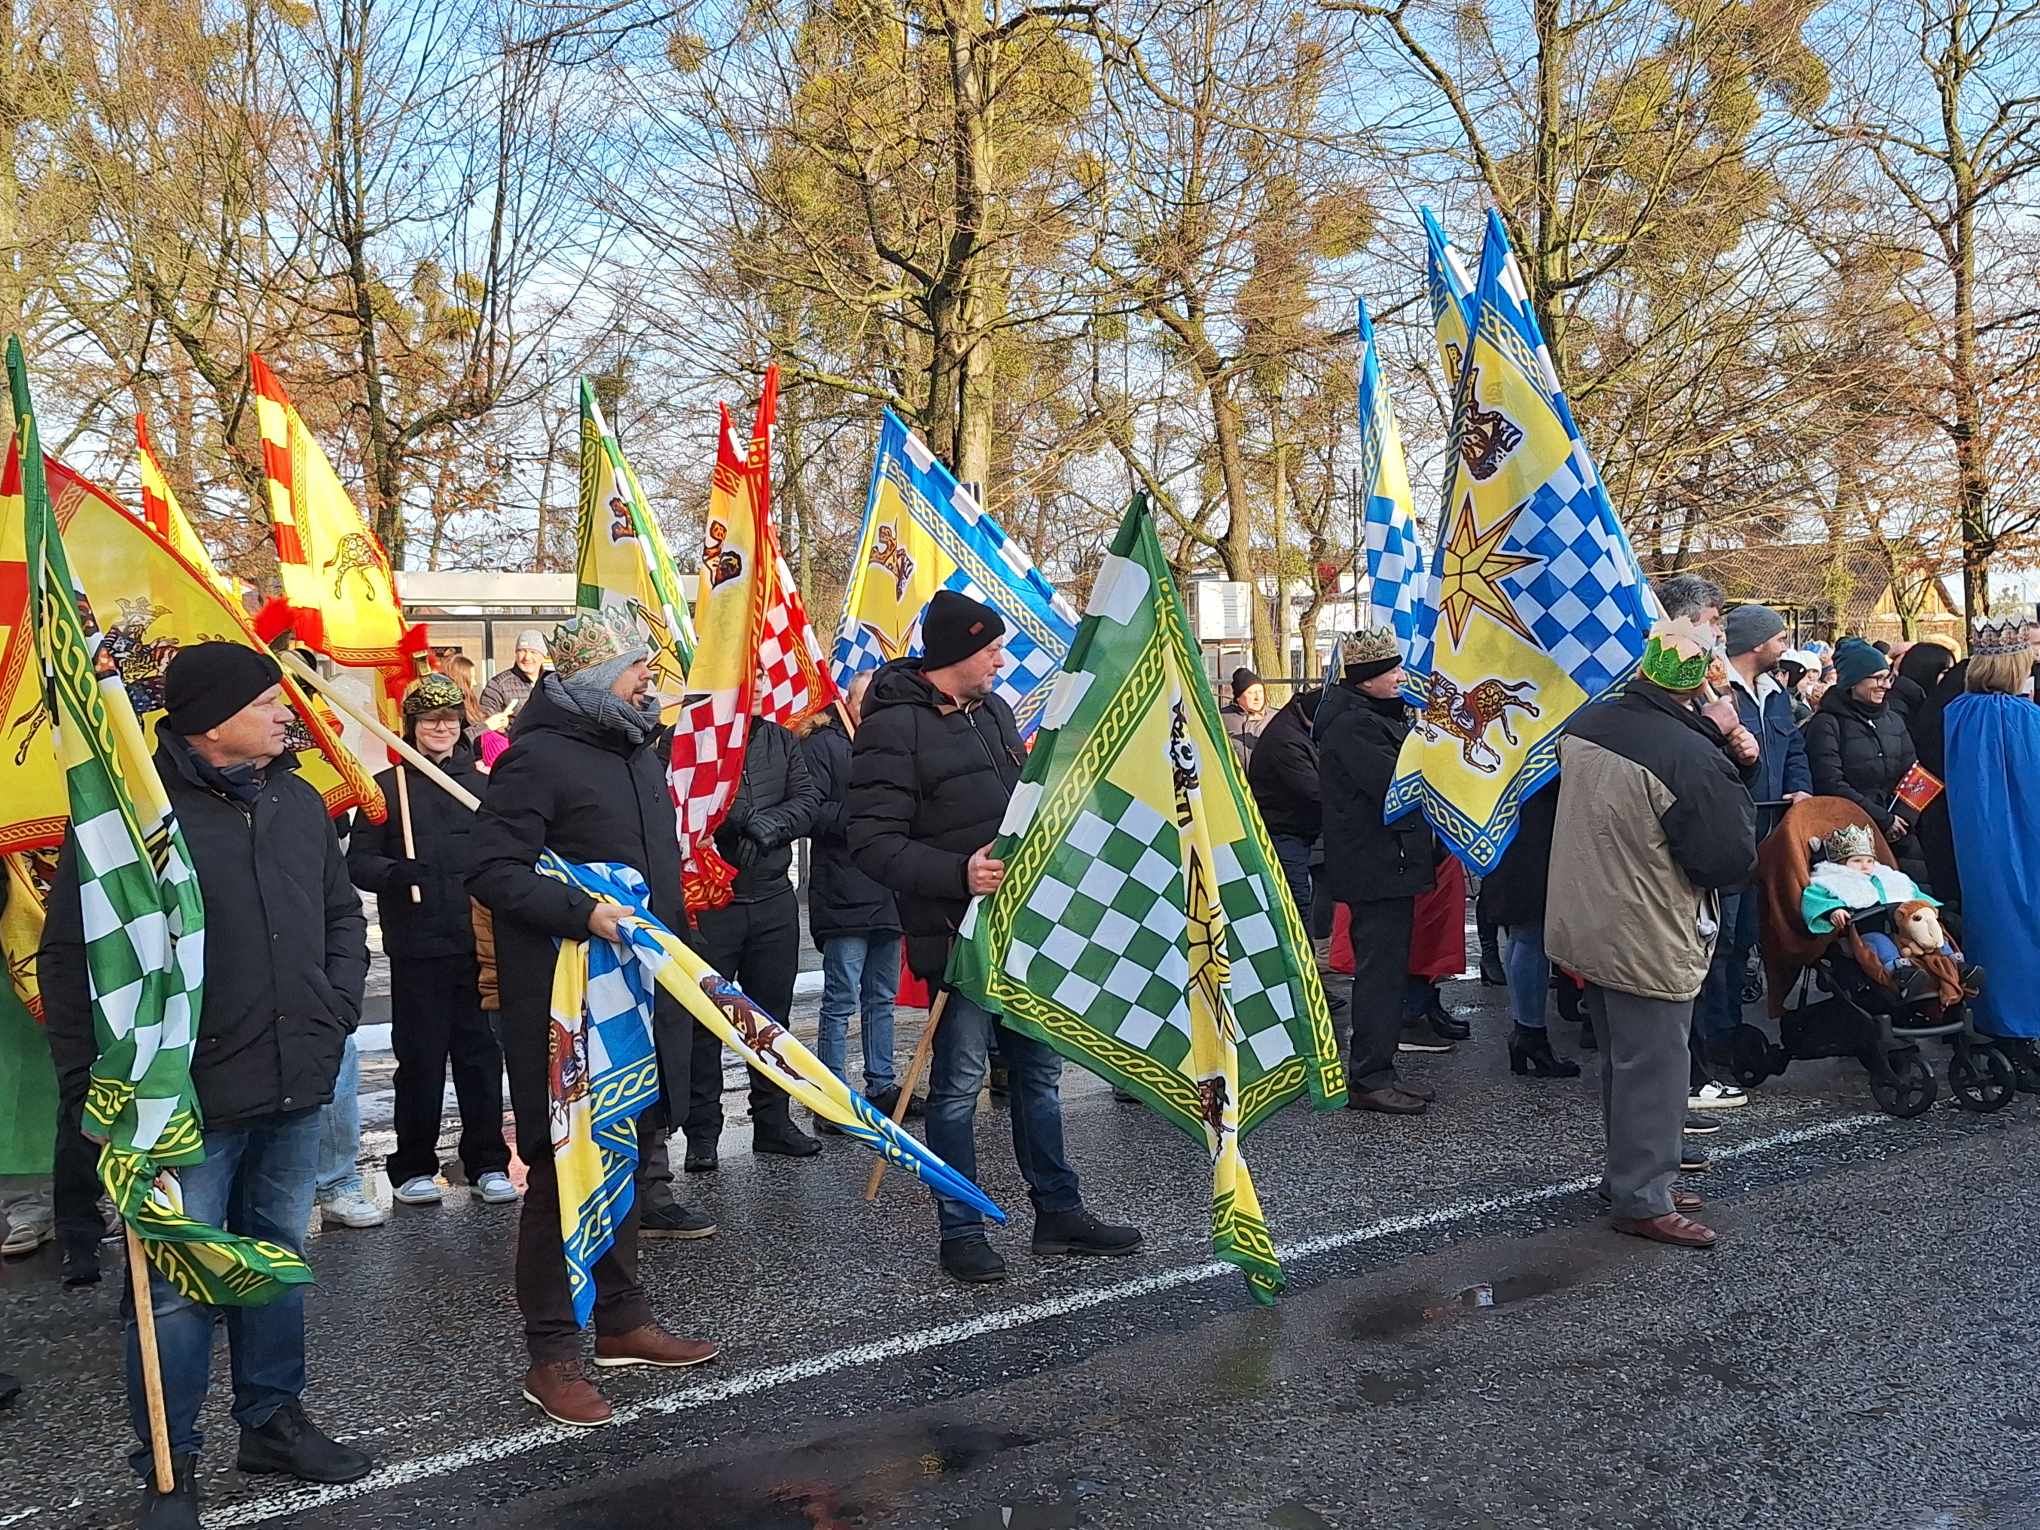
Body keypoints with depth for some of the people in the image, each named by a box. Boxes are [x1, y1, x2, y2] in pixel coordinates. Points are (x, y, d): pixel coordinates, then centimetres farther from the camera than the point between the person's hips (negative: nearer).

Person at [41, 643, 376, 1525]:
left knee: (279, 1256, 18)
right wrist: (98, 1072, -9)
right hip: (188, 1096, -6)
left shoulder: (298, 803, 7)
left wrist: (337, 1011, 8)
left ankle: (272, 1418, 34)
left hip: (295, 1086, 6)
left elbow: (343, 914, 18)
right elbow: (70, 956, -8)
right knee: (177, 1284, 2)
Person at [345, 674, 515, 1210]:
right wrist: (394, 873, -19)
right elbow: (358, 862, 1)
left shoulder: (483, 785, 11)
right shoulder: (386, 786, 6)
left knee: (481, 1055, 5)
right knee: (420, 1059, 3)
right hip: (416, 949, -1)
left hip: (480, 945, 2)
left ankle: (488, 1165, 15)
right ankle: (414, 1167, 17)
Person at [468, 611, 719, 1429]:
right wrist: (582, 913, -28)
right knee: (563, 1168, -2)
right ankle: (551, 1354, 8)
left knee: (623, 1156, 16)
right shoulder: (536, 757, -12)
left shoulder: (636, 750, 16)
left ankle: (621, 1317, 30)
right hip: (563, 1000, -9)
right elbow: (491, 870, -18)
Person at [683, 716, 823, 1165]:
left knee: (773, 1014, 13)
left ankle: (773, 1121, 25)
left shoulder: (781, 740, 10)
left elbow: (808, 800, 0)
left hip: (773, 900, 5)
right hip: (707, 904, -5)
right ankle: (702, 1131, 13)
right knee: (704, 1018, 3)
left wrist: (767, 825, -16)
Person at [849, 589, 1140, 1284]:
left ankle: (1058, 1211, 27)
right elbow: (873, 842, -19)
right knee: (959, 1084, 2)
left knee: (1040, 1071, 15)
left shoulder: (993, 711, 12)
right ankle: (961, 1231, 15)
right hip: (958, 935, -8)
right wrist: (959, 873, -30)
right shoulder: (895, 728, -14)